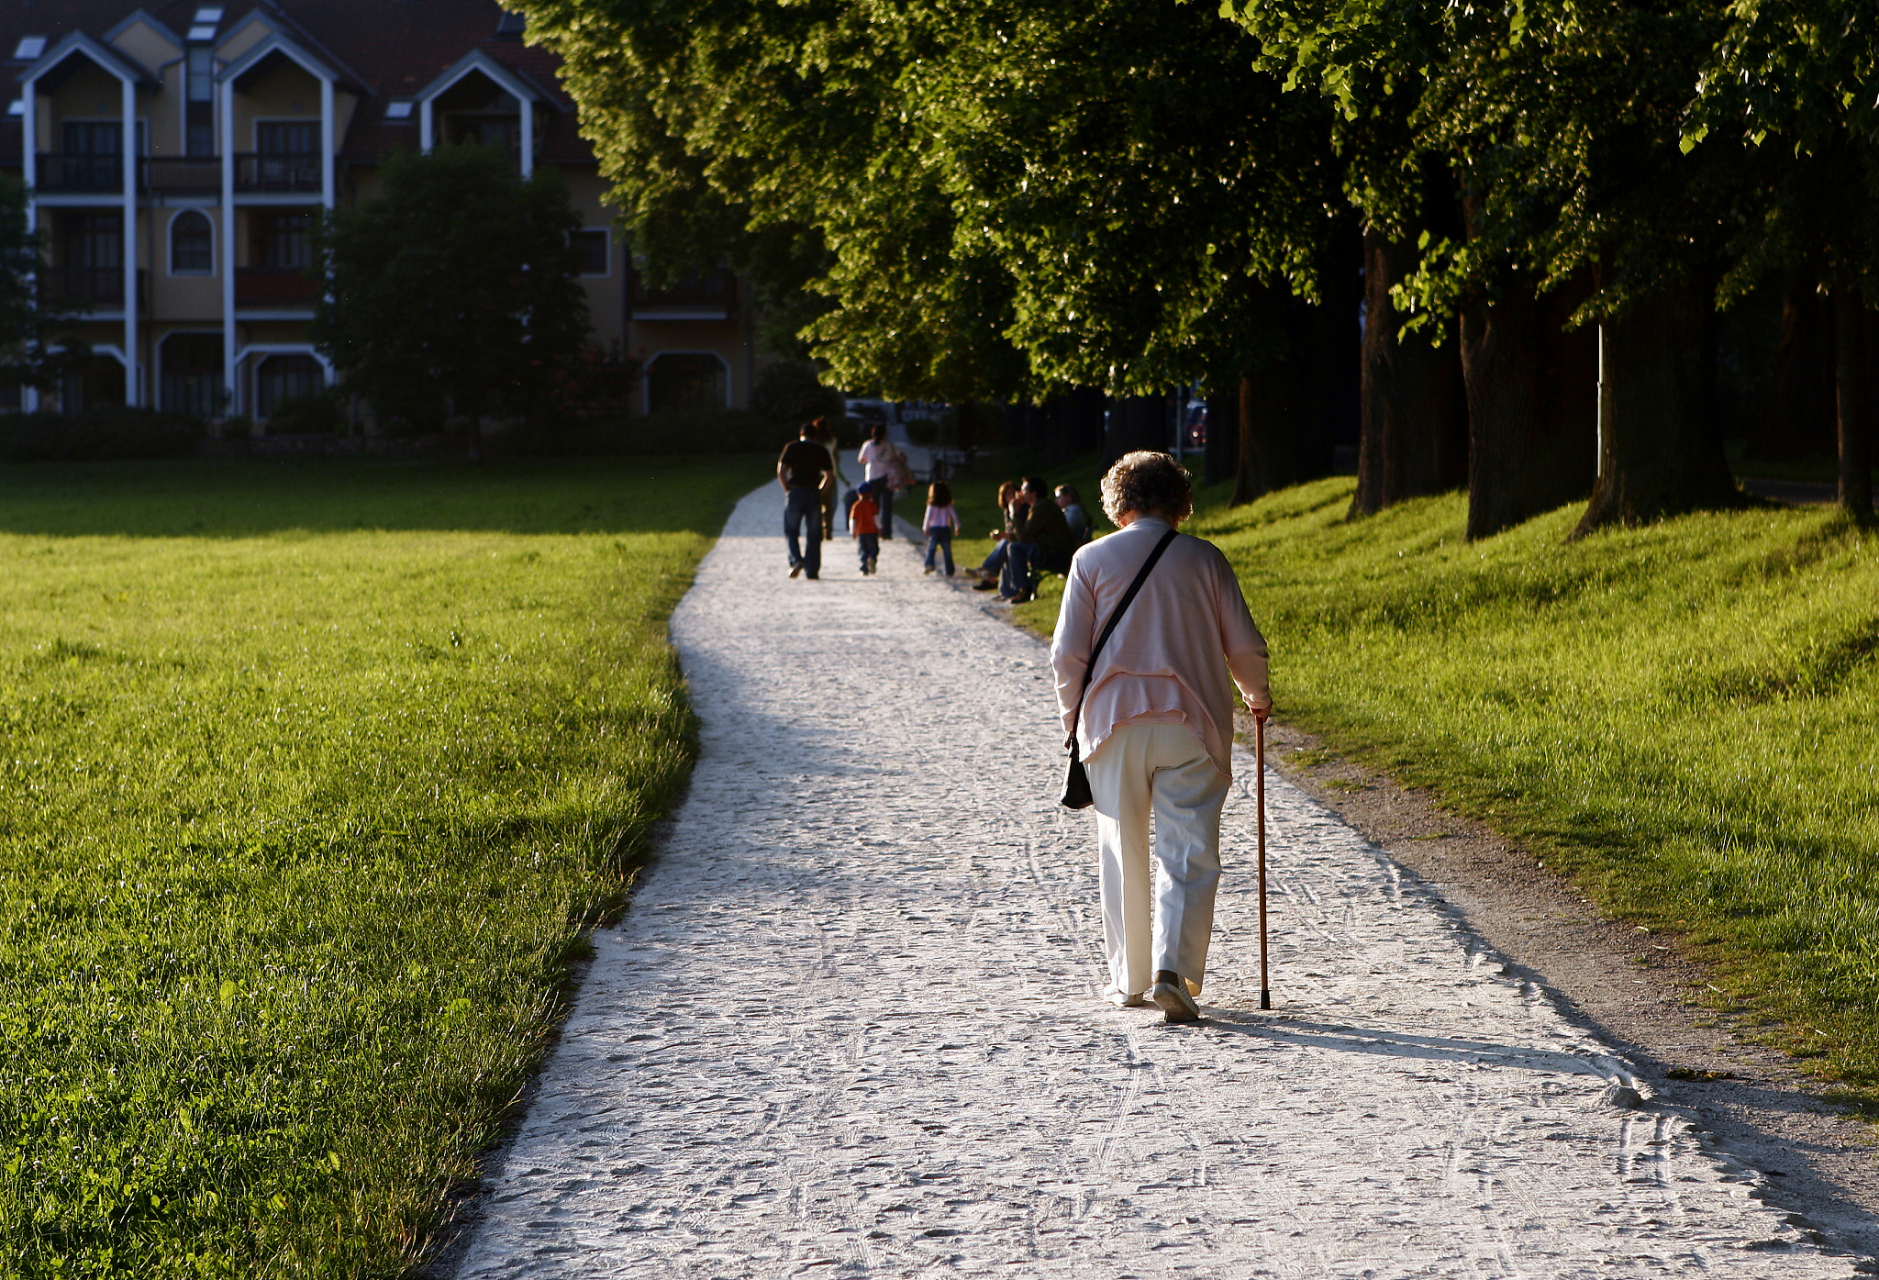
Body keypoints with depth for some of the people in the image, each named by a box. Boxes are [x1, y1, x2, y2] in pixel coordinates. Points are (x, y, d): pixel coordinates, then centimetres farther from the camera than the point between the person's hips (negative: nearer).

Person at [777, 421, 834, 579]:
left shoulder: (791, 447, 4)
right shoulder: (822, 451, 7)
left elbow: (781, 471, -5)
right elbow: (830, 476, 1)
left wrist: (787, 489, 4)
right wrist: (819, 490, 10)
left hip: (794, 493, -1)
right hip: (814, 494, 1)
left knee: (791, 530, 9)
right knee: (814, 534, 5)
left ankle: (796, 560, -13)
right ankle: (812, 569, 2)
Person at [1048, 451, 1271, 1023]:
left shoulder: (1093, 559, 2)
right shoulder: (1204, 559, 2)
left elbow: (1067, 653, 0)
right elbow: (1245, 646, 5)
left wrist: (1073, 717, 15)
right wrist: (1257, 695, 25)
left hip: (1114, 721, 1)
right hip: (1190, 722, -1)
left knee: (1123, 854, 12)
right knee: (1188, 855, 0)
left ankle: (1129, 980, 19)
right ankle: (1173, 969, -18)